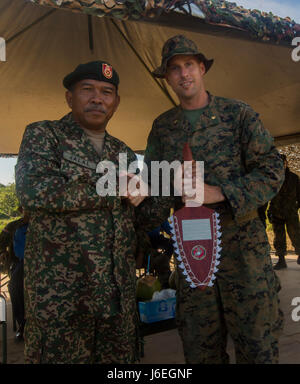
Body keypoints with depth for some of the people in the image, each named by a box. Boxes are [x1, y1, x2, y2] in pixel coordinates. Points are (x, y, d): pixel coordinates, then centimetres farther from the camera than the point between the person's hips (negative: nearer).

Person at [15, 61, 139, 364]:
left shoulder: (124, 153, 15)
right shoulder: (43, 135, -1)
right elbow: (32, 190, -20)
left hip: (118, 289, 5)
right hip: (59, 289, -5)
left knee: (120, 358, 14)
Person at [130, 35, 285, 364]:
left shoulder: (237, 114, 0)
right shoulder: (162, 127, 9)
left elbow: (272, 171, -6)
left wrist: (219, 192, -17)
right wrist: (142, 197, -12)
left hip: (241, 239, -3)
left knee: (256, 339, 5)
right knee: (199, 346, 14)